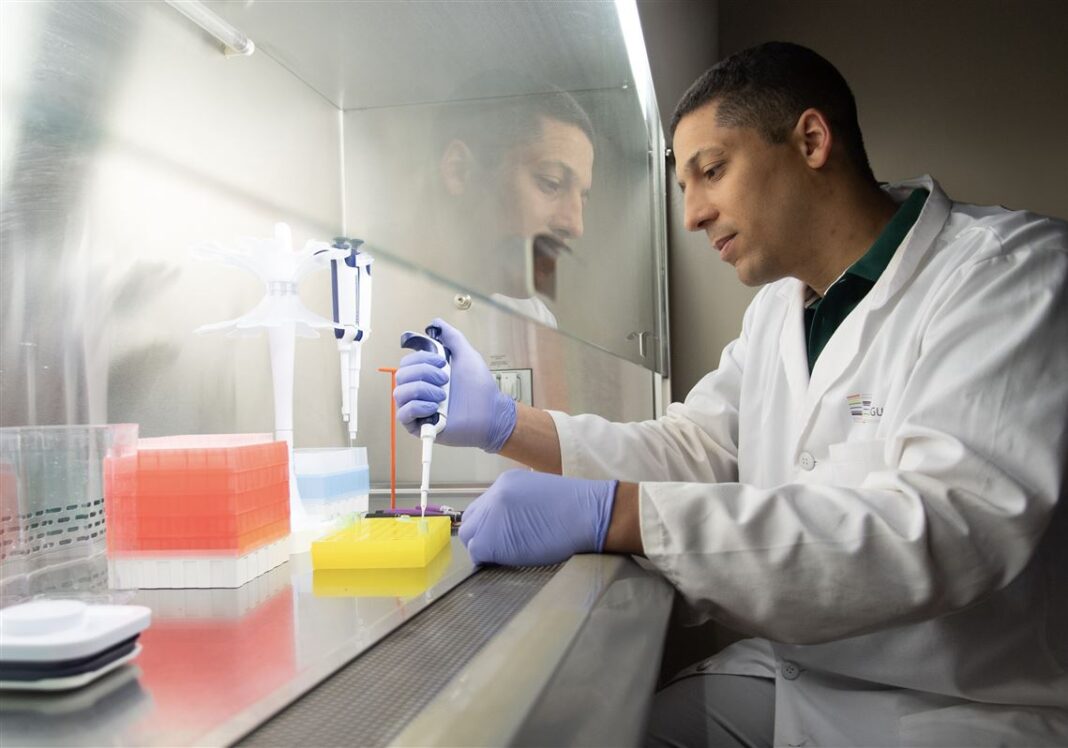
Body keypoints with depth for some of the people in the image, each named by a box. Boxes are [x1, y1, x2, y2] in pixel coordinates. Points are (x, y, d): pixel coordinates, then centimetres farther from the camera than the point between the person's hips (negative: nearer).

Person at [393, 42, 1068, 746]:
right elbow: (690, 450, 7)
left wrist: (610, 512, -38)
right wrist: (504, 424, -9)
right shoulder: (781, 306, 10)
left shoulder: (1010, 270, -17)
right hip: (791, 675, 6)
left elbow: (949, 523, -31)